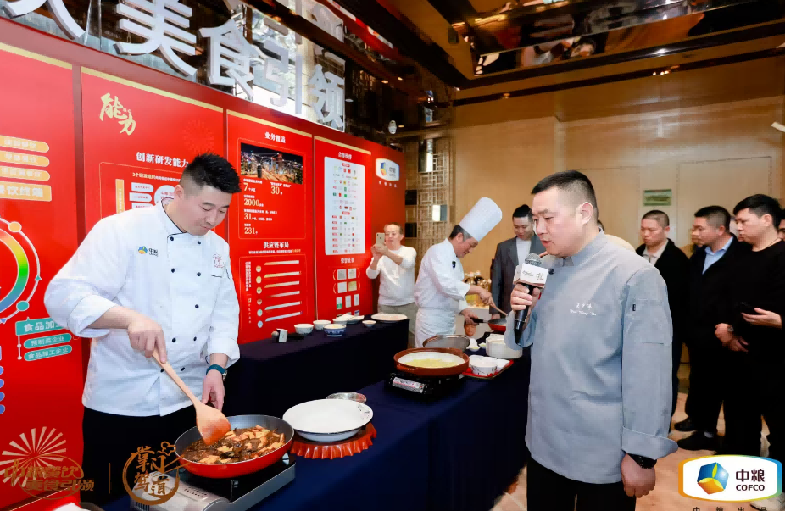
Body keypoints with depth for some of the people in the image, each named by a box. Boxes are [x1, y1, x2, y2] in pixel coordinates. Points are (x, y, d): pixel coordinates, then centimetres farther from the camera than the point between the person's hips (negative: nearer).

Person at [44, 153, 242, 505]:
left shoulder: (218, 248, 4)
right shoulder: (121, 230, -12)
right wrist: (131, 317, -34)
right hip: (122, 402, -4)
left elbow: (224, 314, 4)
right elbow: (64, 295, -18)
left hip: (189, 401, 5)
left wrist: (216, 367, -10)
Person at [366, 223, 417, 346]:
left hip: (407, 303, -1)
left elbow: (407, 264, -23)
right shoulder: (380, 254, 2)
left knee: (412, 336, 4)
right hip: (385, 304, 1)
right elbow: (371, 275, -12)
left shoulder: (409, 251, -1)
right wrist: (376, 259, -32)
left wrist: (388, 253, -39)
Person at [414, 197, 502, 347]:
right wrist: (477, 289, -24)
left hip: (448, 321, 9)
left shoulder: (455, 260, 14)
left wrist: (464, 311, 3)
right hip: (432, 321, -9)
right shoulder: (437, 252, -13)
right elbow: (446, 285, -26)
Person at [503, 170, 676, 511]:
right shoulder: (545, 269, 2)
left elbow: (648, 374, -17)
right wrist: (522, 312, -11)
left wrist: (642, 454, -13)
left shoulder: (634, 276, -19)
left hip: (603, 454, -6)